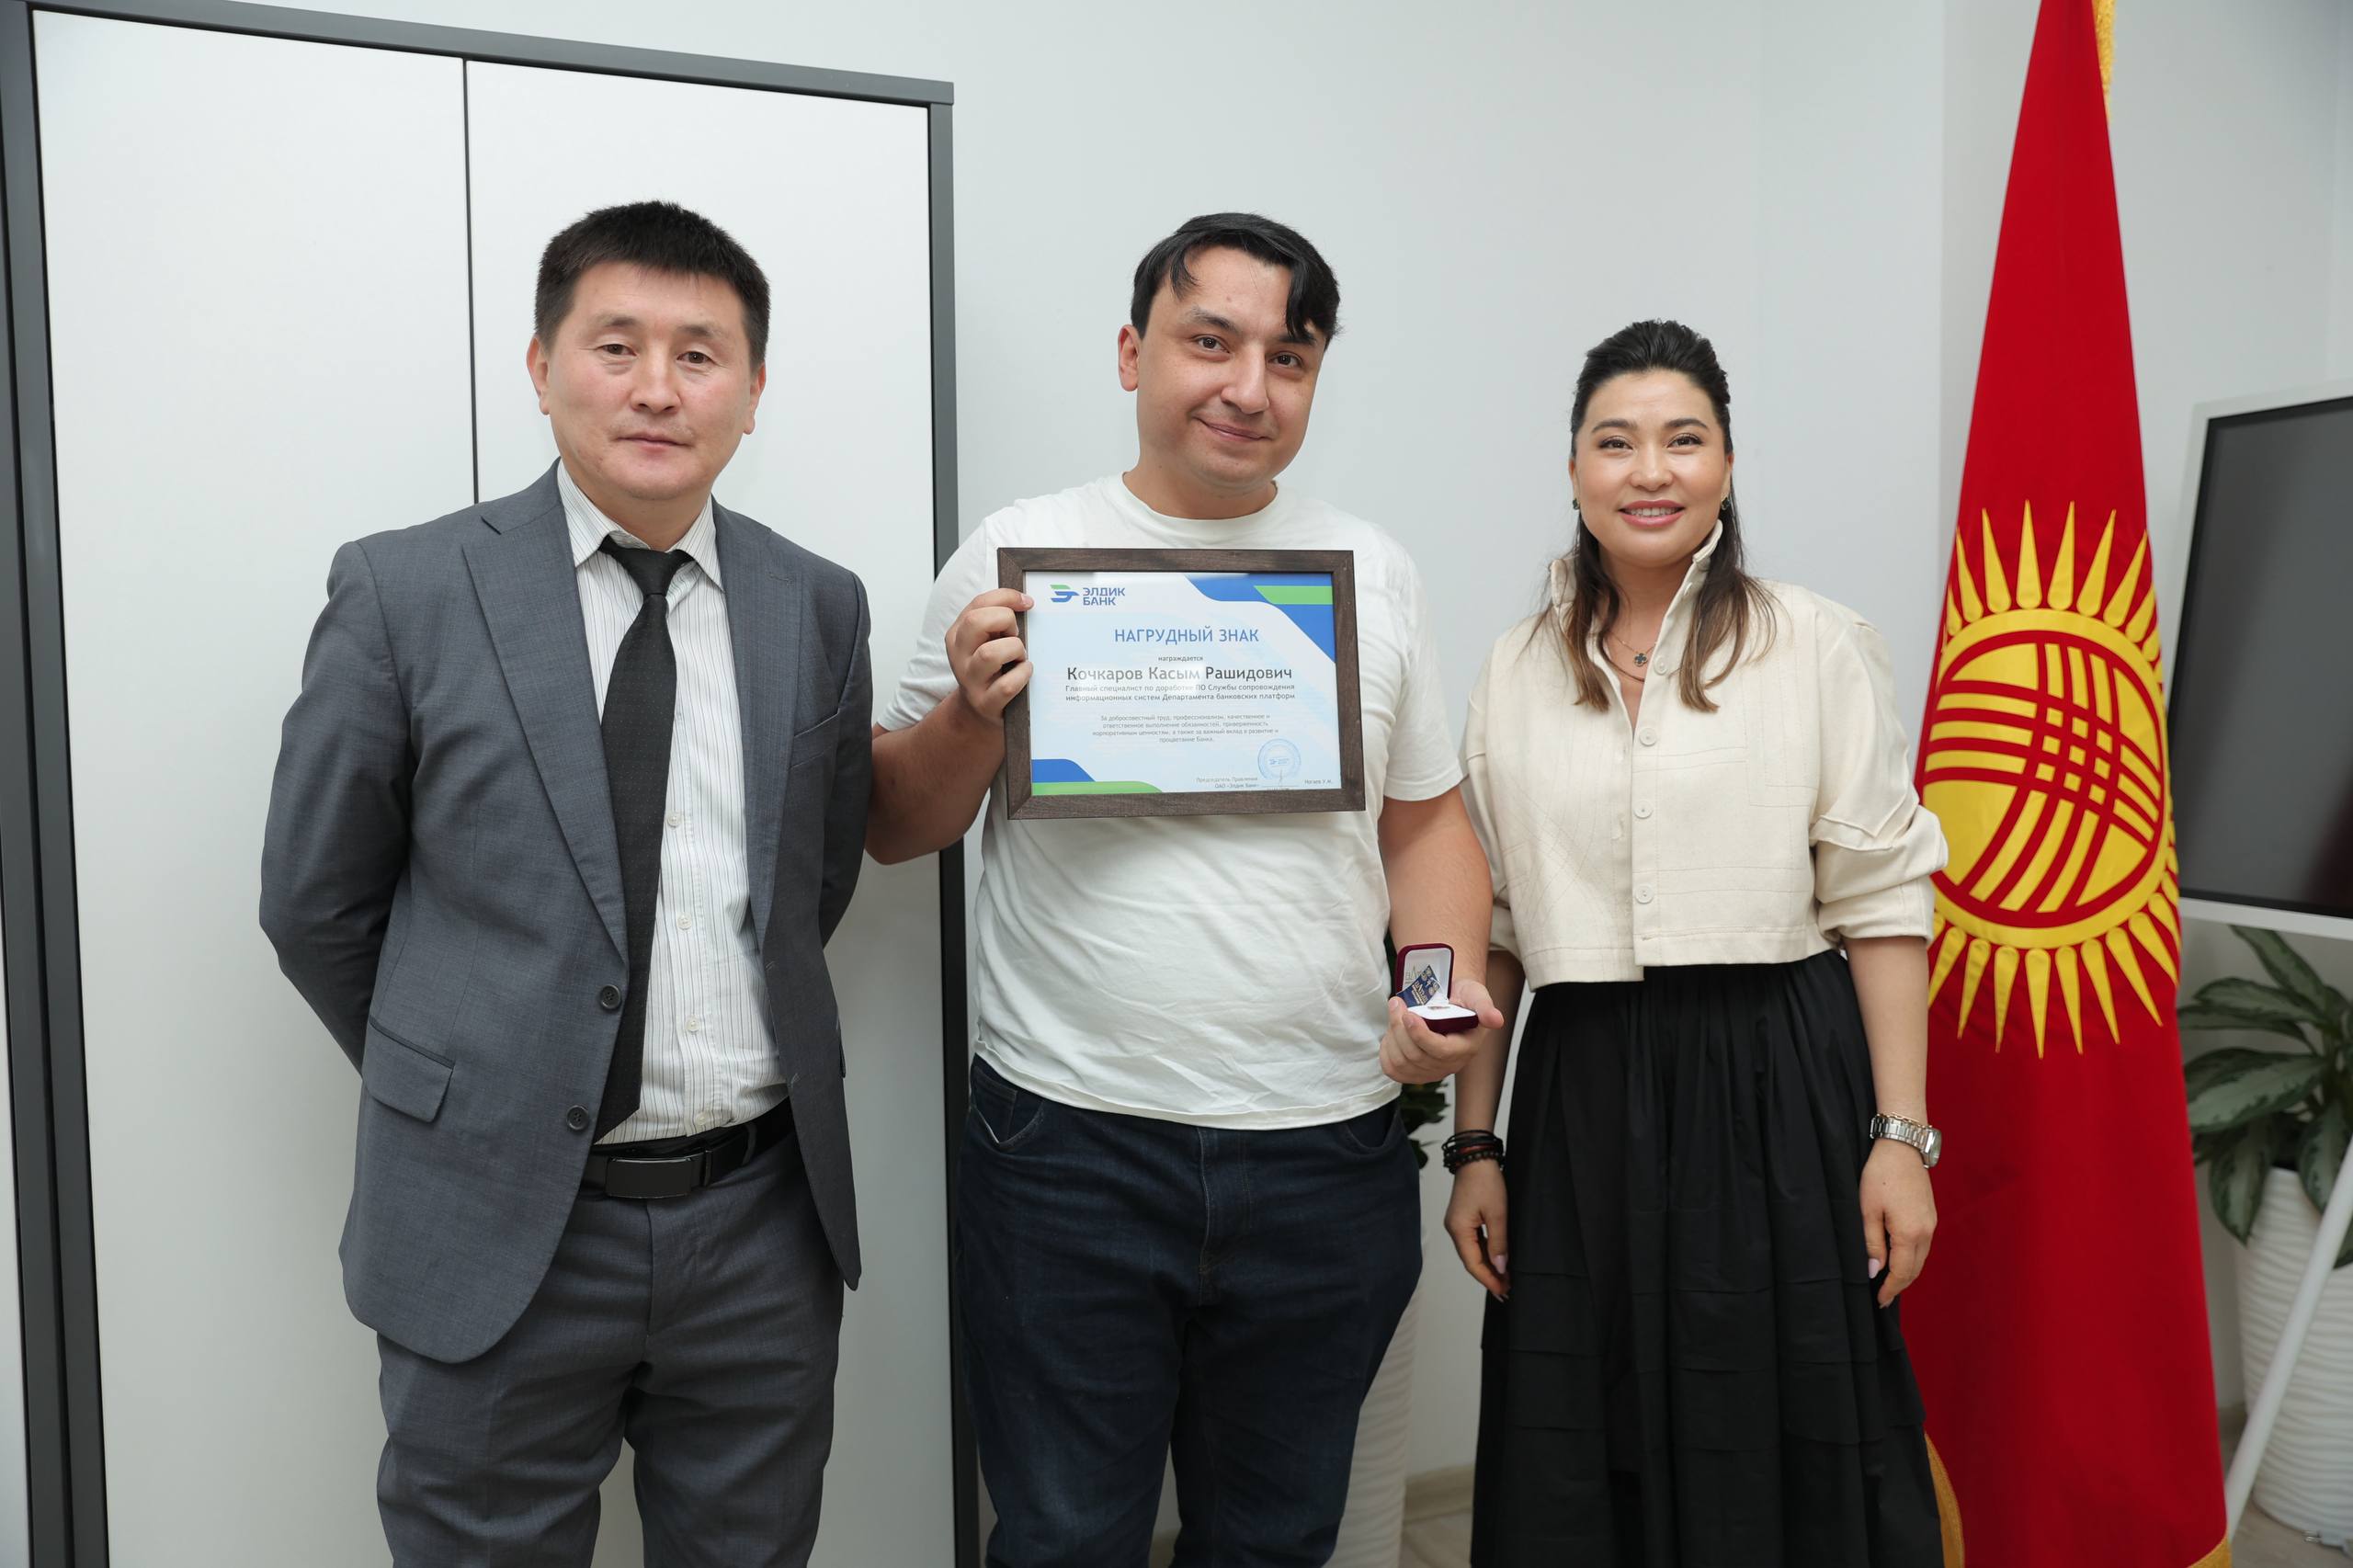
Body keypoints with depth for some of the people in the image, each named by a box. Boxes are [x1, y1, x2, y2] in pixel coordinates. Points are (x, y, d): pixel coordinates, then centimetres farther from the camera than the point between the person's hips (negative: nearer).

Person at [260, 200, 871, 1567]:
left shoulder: (819, 608, 2)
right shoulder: (405, 593, -6)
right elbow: (315, 901, 2)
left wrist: (732, 1055, 9)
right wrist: (455, 1093, 7)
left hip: (764, 1217, 3)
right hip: (499, 1223, -2)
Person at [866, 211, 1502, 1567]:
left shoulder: (1374, 569, 7)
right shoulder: (1019, 553, -1)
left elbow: (1426, 817, 13)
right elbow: (895, 831, 3)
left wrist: (1453, 983, -5)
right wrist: (973, 712, -16)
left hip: (1328, 1151, 3)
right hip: (1070, 1149, -2)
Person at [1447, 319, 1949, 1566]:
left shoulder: (1819, 647, 0)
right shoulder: (1517, 671, 8)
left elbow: (1881, 905, -2)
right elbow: (1491, 932, 9)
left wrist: (1901, 1136, -7)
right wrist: (1473, 1146, 7)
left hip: (1780, 1088, -2)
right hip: (1581, 1101, 3)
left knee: (1783, 1461, 6)